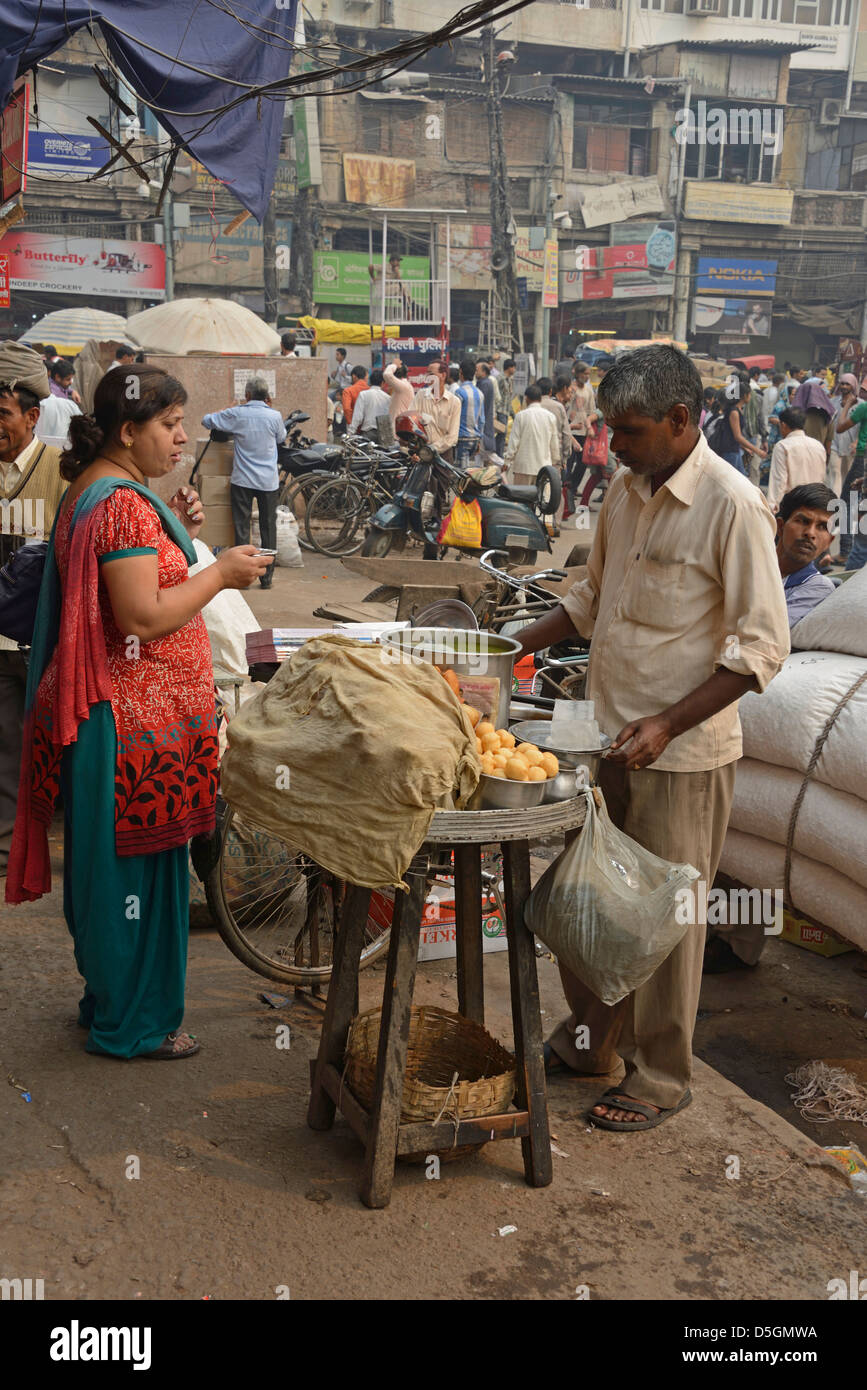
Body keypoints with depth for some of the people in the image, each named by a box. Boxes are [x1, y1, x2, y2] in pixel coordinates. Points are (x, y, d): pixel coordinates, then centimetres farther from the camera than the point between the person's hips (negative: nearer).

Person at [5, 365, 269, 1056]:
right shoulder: (125, 502, -21)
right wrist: (220, 572, -17)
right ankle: (132, 1024, 16)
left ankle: (109, 999, 33)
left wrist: (174, 530, 10)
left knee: (111, 862, 19)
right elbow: (143, 617, -26)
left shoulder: (93, 489, 12)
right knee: (137, 865, 2)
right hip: (137, 722, -11)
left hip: (111, 710, 11)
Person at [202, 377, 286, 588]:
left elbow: (207, 420, 5)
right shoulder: (274, 416, -4)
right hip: (269, 481, 1)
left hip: (242, 480, -1)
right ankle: (267, 576, 11)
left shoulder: (236, 414, -6)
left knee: (241, 527, 5)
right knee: (268, 528, 9)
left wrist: (226, 410, 23)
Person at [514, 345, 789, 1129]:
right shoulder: (627, 489, 7)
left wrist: (668, 723, -24)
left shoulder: (732, 506, -17)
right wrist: (515, 646, 8)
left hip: (682, 754, -7)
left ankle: (661, 1080, 22)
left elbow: (762, 645, -18)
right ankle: (593, 1040, 37)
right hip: (611, 739, 7)